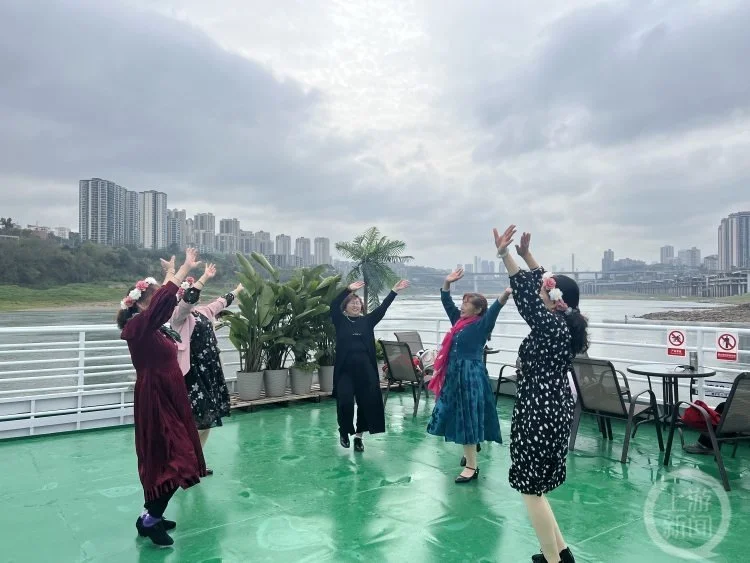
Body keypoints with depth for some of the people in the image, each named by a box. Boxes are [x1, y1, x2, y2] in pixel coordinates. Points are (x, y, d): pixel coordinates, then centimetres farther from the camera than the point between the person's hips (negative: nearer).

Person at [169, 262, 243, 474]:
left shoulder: (203, 312, 13)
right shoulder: (179, 314, -9)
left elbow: (221, 302, 29)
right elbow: (189, 298, -29)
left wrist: (238, 289, 41)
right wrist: (205, 278, -32)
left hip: (209, 372, 8)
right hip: (193, 373, -8)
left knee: (208, 417, 11)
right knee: (197, 419, -10)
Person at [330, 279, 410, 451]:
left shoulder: (367, 321, 9)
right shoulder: (340, 321, 4)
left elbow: (382, 308, 2)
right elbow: (334, 306, -11)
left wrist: (394, 291, -8)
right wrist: (348, 289, -21)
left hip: (365, 368, 3)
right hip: (345, 369, -2)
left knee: (366, 403, 4)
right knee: (345, 402, -6)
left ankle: (358, 436, 20)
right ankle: (344, 431, 21)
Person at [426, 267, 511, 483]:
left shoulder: (482, 324, -10)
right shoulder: (459, 320, 10)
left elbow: (494, 309, -26)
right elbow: (446, 302, 17)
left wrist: (507, 292, -42)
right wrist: (447, 283, 6)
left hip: (470, 375, -8)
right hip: (453, 374, 8)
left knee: (468, 418, -4)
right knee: (456, 415, 19)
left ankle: (472, 467, 5)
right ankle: (473, 445, 44)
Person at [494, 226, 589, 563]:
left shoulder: (552, 327, -20)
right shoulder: (564, 324, 5)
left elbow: (527, 296, -19)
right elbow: (540, 285, 12)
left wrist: (504, 255, -16)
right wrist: (526, 254, 11)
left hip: (539, 413, -10)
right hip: (553, 409, 10)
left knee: (531, 489, 4)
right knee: (534, 485, 20)